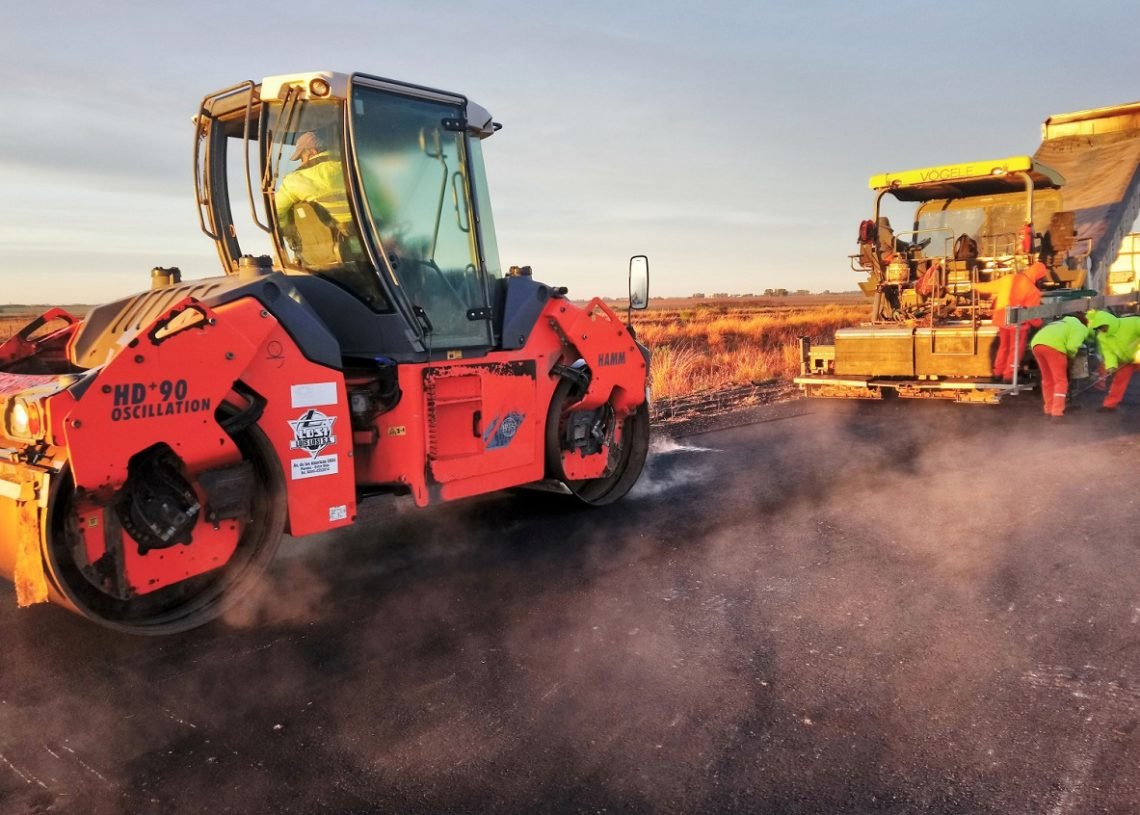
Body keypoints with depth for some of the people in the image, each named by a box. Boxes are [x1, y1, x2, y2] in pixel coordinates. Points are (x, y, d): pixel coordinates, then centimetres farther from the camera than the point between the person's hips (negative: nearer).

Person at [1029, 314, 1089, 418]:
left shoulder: (1065, 322, 38)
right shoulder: (1080, 328, 14)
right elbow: (1072, 346, -3)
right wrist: (1071, 355, 17)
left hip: (1036, 343, 7)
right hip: (1053, 346, -7)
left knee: (1047, 379, 19)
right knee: (1060, 380, 0)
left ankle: (1049, 409, 23)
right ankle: (1057, 411, -8)